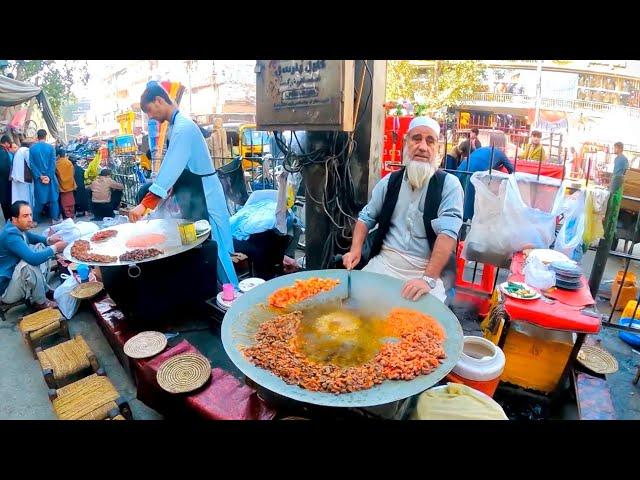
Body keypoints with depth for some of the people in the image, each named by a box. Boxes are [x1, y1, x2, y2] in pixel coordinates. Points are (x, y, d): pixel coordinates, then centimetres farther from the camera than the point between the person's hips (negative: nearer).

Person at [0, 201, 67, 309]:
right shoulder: (11, 235, -28)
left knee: (40, 247, 9)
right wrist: (54, 248, -22)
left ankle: (43, 288, 4)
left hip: (15, 274, 10)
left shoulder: (18, 228, -1)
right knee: (29, 263, -35)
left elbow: (31, 237, 22)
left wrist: (48, 240, 1)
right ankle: (40, 302, -12)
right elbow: (33, 259, -37)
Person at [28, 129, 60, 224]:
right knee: (53, 198, 6)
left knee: (38, 198, 9)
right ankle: (54, 219, 6)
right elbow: (53, 163, -9)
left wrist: (40, 176, -5)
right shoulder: (50, 147, -4)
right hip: (50, 177, -2)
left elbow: (31, 164, -5)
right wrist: (49, 176, -8)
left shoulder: (31, 148, 0)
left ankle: (35, 220, 14)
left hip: (38, 178, 2)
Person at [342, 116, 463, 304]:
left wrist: (428, 278, -28)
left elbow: (448, 232, -17)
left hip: (432, 269, -3)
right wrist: (355, 249, -1)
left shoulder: (449, 184, -5)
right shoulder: (390, 181, 8)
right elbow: (366, 217, 16)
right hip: (386, 261, 4)